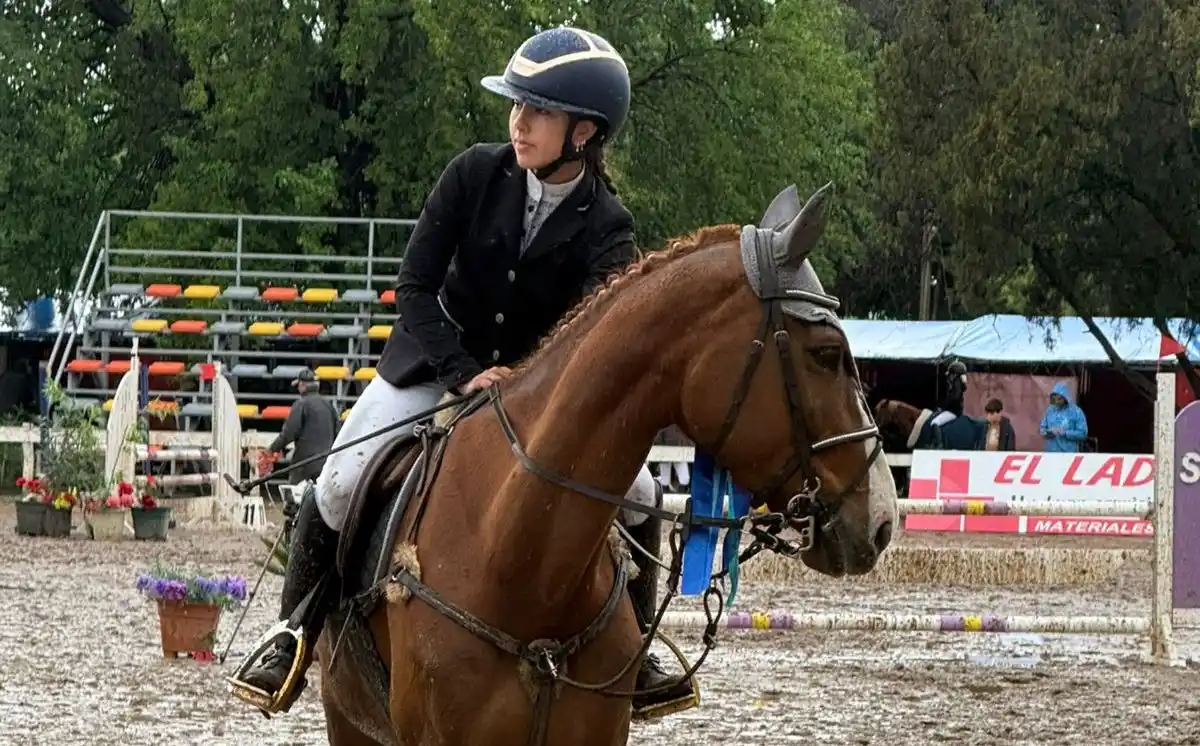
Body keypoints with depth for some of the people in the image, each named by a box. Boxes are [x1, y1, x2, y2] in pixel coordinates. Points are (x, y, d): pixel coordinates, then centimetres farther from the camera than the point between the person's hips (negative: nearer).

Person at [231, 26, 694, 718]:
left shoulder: (605, 227, -18)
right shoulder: (476, 173, -15)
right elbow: (415, 287, -15)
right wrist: (465, 375, -26)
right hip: (439, 362, 0)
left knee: (638, 494, -15)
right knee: (341, 483, -18)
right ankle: (292, 637, 1)